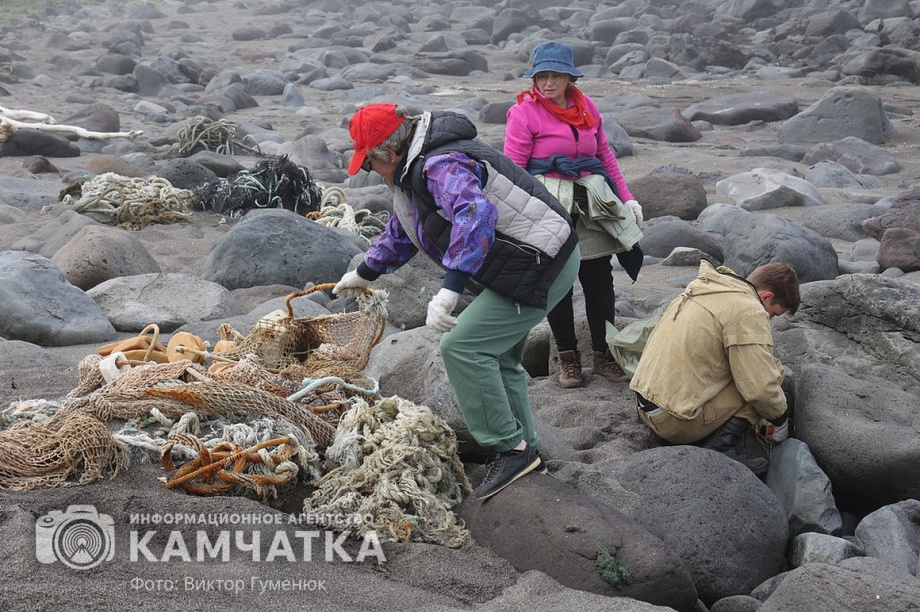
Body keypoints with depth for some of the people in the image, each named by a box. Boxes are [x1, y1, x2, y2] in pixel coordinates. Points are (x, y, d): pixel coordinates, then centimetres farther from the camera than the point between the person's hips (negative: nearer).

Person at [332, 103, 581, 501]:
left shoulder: (443, 166, -23)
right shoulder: (414, 171, 12)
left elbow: (476, 215, -42)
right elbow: (401, 233, 29)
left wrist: (450, 288, -47)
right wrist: (363, 274, 37)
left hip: (540, 266, -11)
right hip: (529, 262, 11)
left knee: (461, 346, -15)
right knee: (498, 357, 19)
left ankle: (510, 447, -7)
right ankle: (524, 450, 30)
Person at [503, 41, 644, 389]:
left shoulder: (586, 107, 11)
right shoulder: (525, 112, -4)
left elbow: (605, 155, 17)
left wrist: (627, 198, 13)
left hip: (592, 203, 4)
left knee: (599, 279, 6)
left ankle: (603, 354, 19)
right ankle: (568, 357, 19)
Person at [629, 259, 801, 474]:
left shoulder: (704, 288, 15)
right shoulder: (749, 311, -13)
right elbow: (761, 387, -17)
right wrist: (780, 418, 4)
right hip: (677, 422, -9)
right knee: (772, 373, -1)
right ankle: (721, 446, -7)